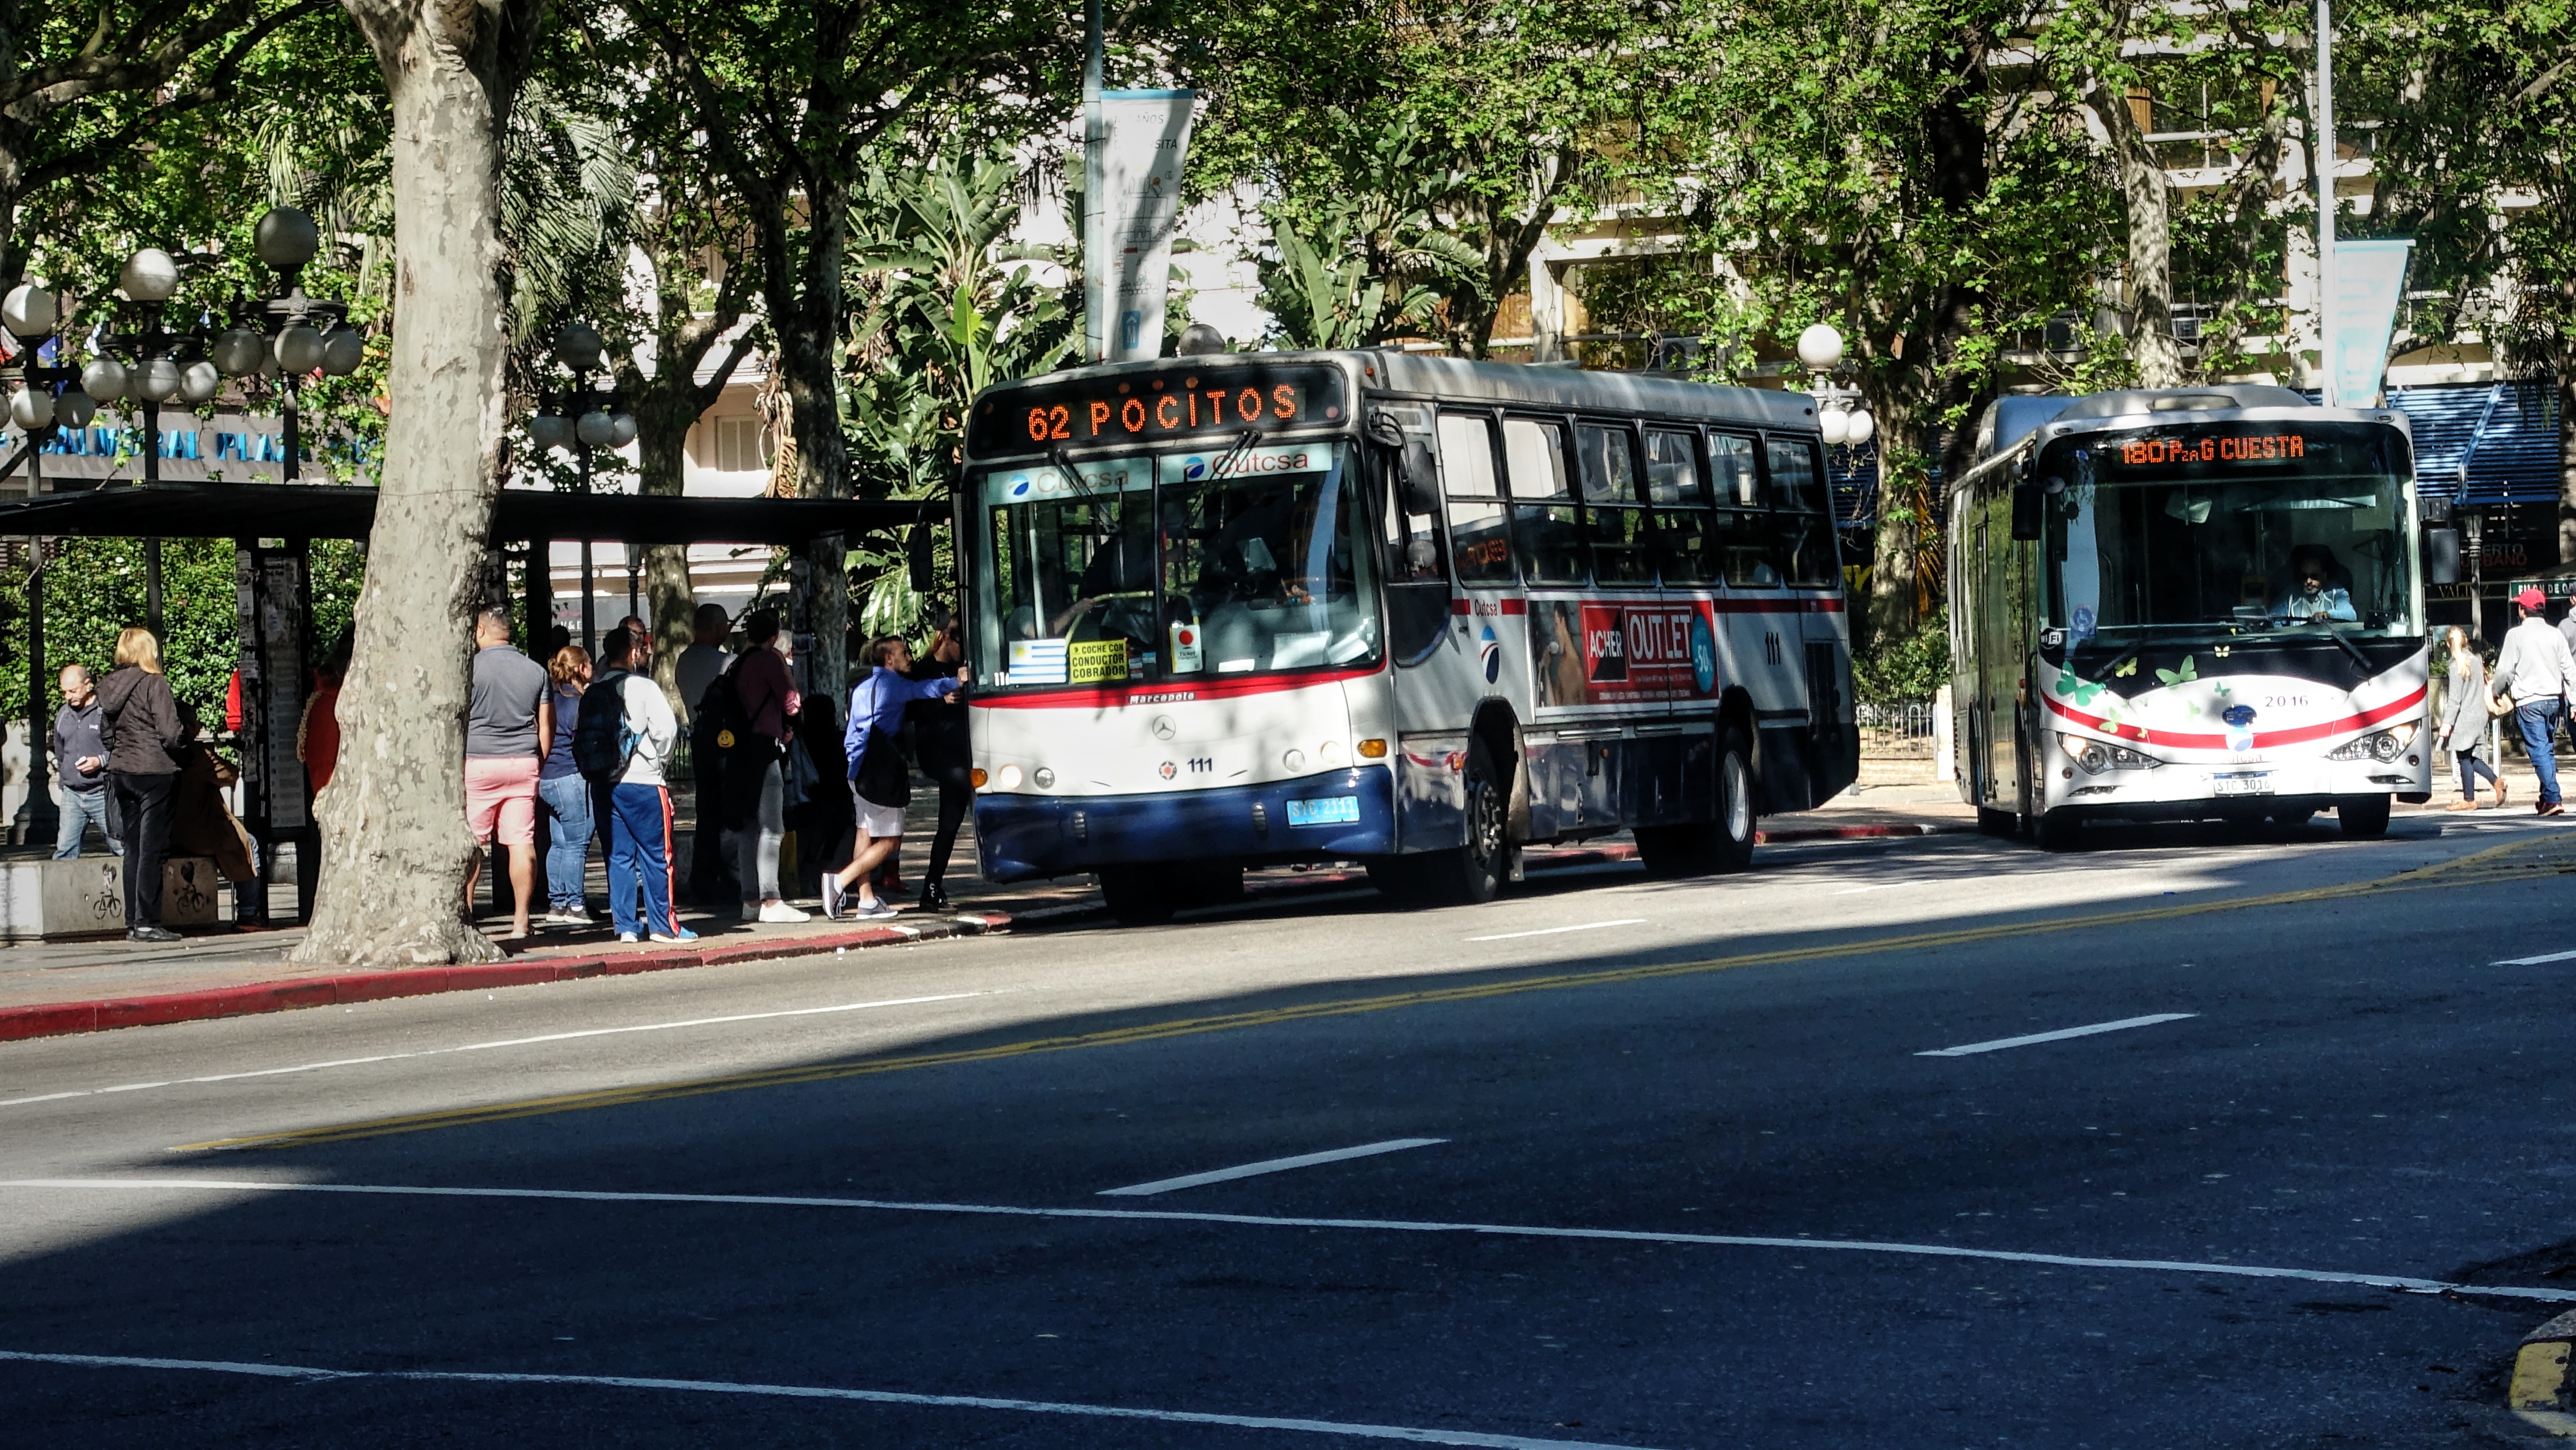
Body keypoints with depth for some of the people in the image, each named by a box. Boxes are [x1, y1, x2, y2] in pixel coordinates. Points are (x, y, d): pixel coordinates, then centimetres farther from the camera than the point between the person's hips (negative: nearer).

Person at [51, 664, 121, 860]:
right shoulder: (63, 715, 12)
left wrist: (101, 761, -17)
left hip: (103, 794, -5)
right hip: (72, 795, 6)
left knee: (120, 847, 0)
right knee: (65, 850, 0)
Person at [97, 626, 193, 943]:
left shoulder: (110, 687, 7)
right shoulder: (154, 684, -12)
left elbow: (106, 735, 13)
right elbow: (171, 734, -15)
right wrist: (189, 731, 4)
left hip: (121, 772, 7)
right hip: (155, 773, -7)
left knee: (133, 848, 11)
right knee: (152, 849, -4)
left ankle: (133, 923, 11)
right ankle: (146, 923, -5)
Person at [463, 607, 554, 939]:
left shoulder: (470, 668, -5)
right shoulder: (536, 671, 8)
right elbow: (547, 727, 11)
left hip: (478, 763, -4)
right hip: (524, 763, 4)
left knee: (470, 843, 2)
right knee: (522, 843, 1)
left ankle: (465, 913, 1)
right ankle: (521, 922, -1)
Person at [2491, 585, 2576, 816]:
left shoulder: (2516, 635, -7)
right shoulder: (2556, 635, 6)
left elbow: (2505, 670, -4)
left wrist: (2495, 689, 16)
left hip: (2529, 702, -5)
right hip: (2554, 699, 5)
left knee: (2539, 750, -7)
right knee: (2548, 749, 15)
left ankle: (2552, 800, -15)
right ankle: (2546, 798, 20)